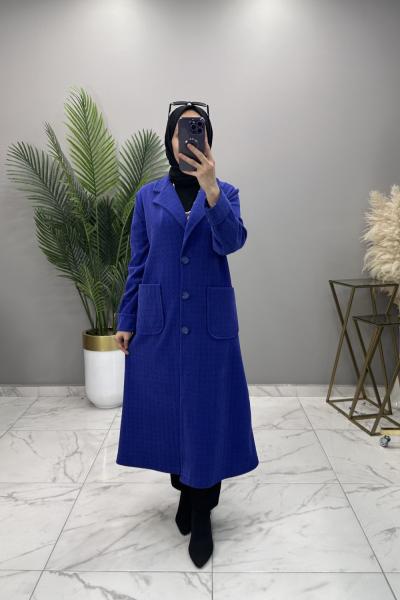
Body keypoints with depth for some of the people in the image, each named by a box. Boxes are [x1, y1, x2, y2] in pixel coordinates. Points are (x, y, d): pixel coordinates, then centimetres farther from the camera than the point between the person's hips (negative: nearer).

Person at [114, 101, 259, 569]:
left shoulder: (225, 192, 4)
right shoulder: (148, 196, 6)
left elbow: (232, 241, -16)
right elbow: (137, 265, 6)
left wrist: (210, 187, -29)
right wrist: (125, 321, 4)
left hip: (210, 321, -1)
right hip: (158, 321, 2)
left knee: (207, 410, 2)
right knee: (166, 408, 10)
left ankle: (202, 515, 18)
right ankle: (184, 490, 34)